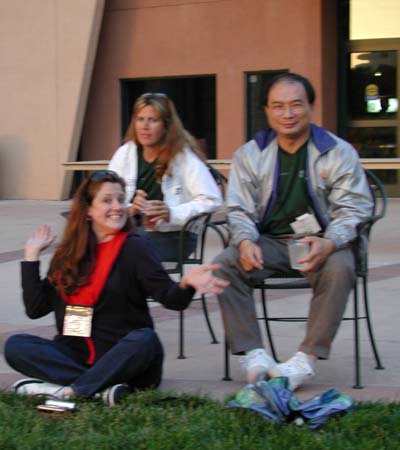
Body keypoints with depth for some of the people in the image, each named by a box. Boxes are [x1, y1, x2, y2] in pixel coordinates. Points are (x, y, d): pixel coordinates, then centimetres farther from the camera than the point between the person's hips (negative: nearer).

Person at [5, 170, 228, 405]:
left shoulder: (135, 248, 0)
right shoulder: (67, 254, 11)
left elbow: (171, 298, -11)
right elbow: (36, 308, 8)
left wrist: (186, 284, -34)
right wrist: (32, 255, 8)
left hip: (123, 357, -3)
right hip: (79, 354, 3)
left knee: (144, 340, -34)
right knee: (16, 346, -19)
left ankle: (71, 390, -34)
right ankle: (101, 389, -34)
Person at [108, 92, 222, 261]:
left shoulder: (183, 155, -4)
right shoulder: (124, 153, 7)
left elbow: (211, 200, -11)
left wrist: (171, 213, -23)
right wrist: (129, 209, -19)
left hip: (172, 236, -3)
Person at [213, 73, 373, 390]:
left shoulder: (339, 152, 1)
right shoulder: (250, 155, 8)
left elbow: (353, 209, -3)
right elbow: (239, 210, 7)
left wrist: (329, 243, -24)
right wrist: (246, 241, -18)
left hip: (322, 242, -2)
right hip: (269, 242, 2)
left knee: (339, 268, -36)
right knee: (224, 264, -25)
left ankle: (308, 358, -29)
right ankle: (253, 355, -24)